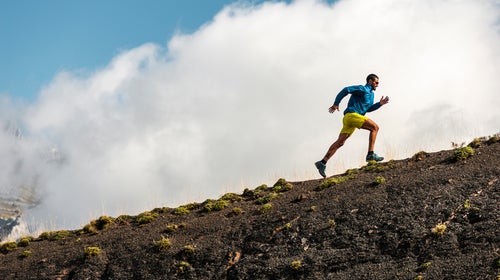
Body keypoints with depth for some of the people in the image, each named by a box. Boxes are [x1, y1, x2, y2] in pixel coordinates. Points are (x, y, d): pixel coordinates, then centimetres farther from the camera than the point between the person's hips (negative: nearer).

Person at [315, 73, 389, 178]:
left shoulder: (371, 93, 25)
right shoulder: (362, 89, -5)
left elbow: (368, 108, 28)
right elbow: (346, 90, -13)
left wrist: (379, 104, 14)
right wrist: (336, 104, -15)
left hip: (349, 118, 9)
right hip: (351, 115, -9)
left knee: (340, 142, 3)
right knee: (374, 127, -14)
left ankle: (322, 163, 0)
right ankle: (370, 154, -19)